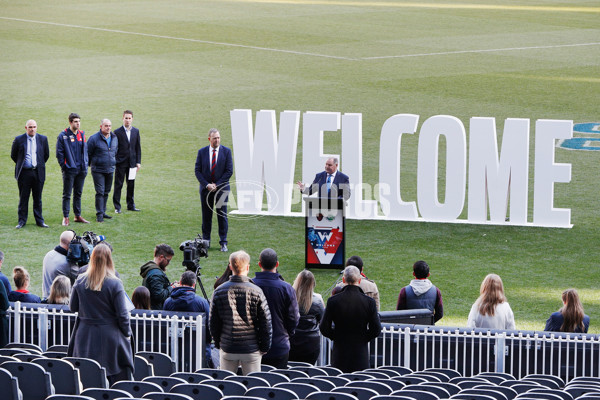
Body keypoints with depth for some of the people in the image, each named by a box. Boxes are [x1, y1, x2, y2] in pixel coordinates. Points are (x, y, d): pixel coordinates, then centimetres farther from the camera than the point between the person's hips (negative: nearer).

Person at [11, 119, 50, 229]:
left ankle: (39, 220, 12)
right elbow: (13, 155, 9)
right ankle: (22, 221, 9)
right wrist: (21, 164, 11)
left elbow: (46, 155, 15)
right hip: (24, 173, -1)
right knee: (23, 198, 3)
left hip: (38, 173, 1)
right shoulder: (19, 140, -1)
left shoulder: (43, 139, 4)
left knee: (38, 198, 6)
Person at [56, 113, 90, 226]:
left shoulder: (82, 135, 10)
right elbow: (59, 153, -7)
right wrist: (64, 166, -10)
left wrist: (85, 165, 9)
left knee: (78, 194, 12)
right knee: (67, 195, -2)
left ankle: (78, 216, 20)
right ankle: (65, 217, 2)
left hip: (81, 170, 5)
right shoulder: (63, 136, -7)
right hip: (69, 170, -5)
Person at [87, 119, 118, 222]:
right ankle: (99, 214, -6)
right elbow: (88, 153, -4)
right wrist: (89, 164, -1)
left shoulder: (114, 138, 9)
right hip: (98, 170, -6)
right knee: (100, 192, -9)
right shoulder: (94, 139, -10)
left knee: (106, 192, 11)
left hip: (110, 170, 6)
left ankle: (103, 212, 21)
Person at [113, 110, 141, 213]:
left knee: (131, 185, 9)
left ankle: (131, 205, 20)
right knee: (118, 185, 0)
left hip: (132, 163, 4)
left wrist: (138, 162, 5)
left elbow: (138, 147, 10)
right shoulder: (117, 132, -5)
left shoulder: (136, 131, 7)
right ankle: (117, 207, 5)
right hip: (120, 163, -4)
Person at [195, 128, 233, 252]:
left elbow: (229, 171, -3)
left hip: (221, 188, -1)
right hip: (206, 189, 1)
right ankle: (205, 241, 14)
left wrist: (217, 184, -10)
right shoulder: (202, 152, 3)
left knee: (222, 215, -2)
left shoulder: (226, 151, -1)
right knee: (206, 216, 6)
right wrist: (207, 185, -10)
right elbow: (198, 171, 2)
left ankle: (223, 243, 3)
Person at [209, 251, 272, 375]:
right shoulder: (256, 292, -10)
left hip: (227, 349, 2)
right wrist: (264, 347, 5)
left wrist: (218, 342, 16)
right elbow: (266, 323, -6)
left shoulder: (219, 292, -4)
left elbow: (213, 323, 3)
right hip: (251, 350, -2)